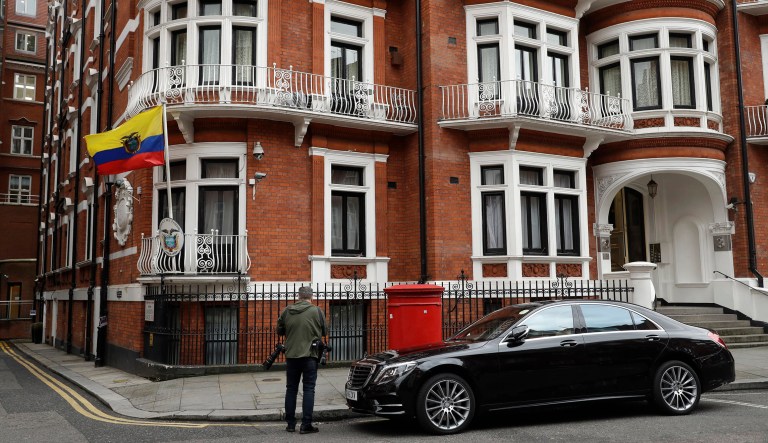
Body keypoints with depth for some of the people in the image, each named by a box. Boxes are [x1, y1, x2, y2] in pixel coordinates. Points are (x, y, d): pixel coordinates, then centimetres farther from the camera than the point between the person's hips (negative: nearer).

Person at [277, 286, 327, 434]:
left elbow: (279, 331, 8)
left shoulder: (287, 311, 0)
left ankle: (290, 424, 17)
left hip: (291, 355, 3)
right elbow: (324, 332, 3)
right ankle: (306, 425, 1)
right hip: (310, 355, -3)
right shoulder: (317, 311, -7)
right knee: (309, 389, 3)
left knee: (291, 389, 12)